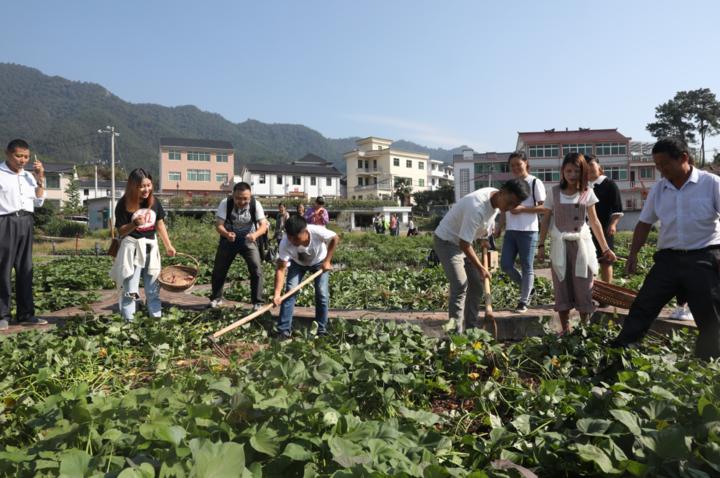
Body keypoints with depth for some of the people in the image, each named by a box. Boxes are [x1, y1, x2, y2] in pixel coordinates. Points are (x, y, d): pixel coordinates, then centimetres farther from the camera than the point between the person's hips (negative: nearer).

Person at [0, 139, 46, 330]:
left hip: (26, 223, 6)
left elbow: (38, 202, 15)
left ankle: (26, 313, 12)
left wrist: (40, 179, 7)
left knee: (25, 268, 7)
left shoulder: (29, 176, 15)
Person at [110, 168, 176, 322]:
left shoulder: (154, 202, 0)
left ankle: (157, 318, 23)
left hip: (150, 247, 5)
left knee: (153, 288, 13)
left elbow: (160, 224, 9)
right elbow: (121, 231, -9)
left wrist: (168, 246, 7)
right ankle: (128, 321, 7)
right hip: (132, 248, -4)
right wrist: (134, 224, -28)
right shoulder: (124, 204, -12)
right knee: (130, 289, 0)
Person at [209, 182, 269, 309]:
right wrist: (226, 234, -49)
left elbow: (264, 225, -28)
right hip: (229, 239, 1)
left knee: (257, 269, -13)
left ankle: (257, 302, -1)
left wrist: (255, 234, -50)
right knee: (218, 270, 9)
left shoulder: (256, 204, -23)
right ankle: (216, 298, 31)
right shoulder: (225, 203, -23)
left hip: (248, 240, -1)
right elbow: (218, 225, -26)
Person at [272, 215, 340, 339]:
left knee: (322, 294, -9)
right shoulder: (285, 244, -36)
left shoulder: (317, 231, -41)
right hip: (297, 263, 1)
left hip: (319, 262, -1)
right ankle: (284, 330, -3)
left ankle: (321, 330, 6)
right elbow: (280, 269, -33)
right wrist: (277, 294, -42)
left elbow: (335, 238, -21)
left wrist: (327, 261, -21)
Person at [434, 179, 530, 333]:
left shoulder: (498, 200, -8)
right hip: (446, 240, -9)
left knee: (476, 284, 6)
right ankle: (457, 334, -11)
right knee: (460, 286, -17)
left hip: (463, 241, 9)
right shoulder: (477, 208, -35)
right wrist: (481, 268, -21)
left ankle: (471, 328, 15)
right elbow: (464, 244, -29)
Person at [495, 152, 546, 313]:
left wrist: (522, 209, -16)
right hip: (510, 231, 6)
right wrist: (499, 227, 9)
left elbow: (544, 207, -8)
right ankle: (526, 287, 25)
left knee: (526, 267, 0)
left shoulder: (535, 183, -4)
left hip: (528, 231, -6)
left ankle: (523, 301, 11)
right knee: (505, 264, 1)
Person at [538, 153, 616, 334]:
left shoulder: (587, 193, 0)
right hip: (560, 245, 0)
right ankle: (565, 330, 12)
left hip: (582, 244, 0)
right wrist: (541, 245, 2)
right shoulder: (555, 192, -1)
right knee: (562, 288, 3)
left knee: (584, 288, 3)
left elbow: (595, 222, 3)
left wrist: (605, 248, 2)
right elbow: (546, 220, 4)